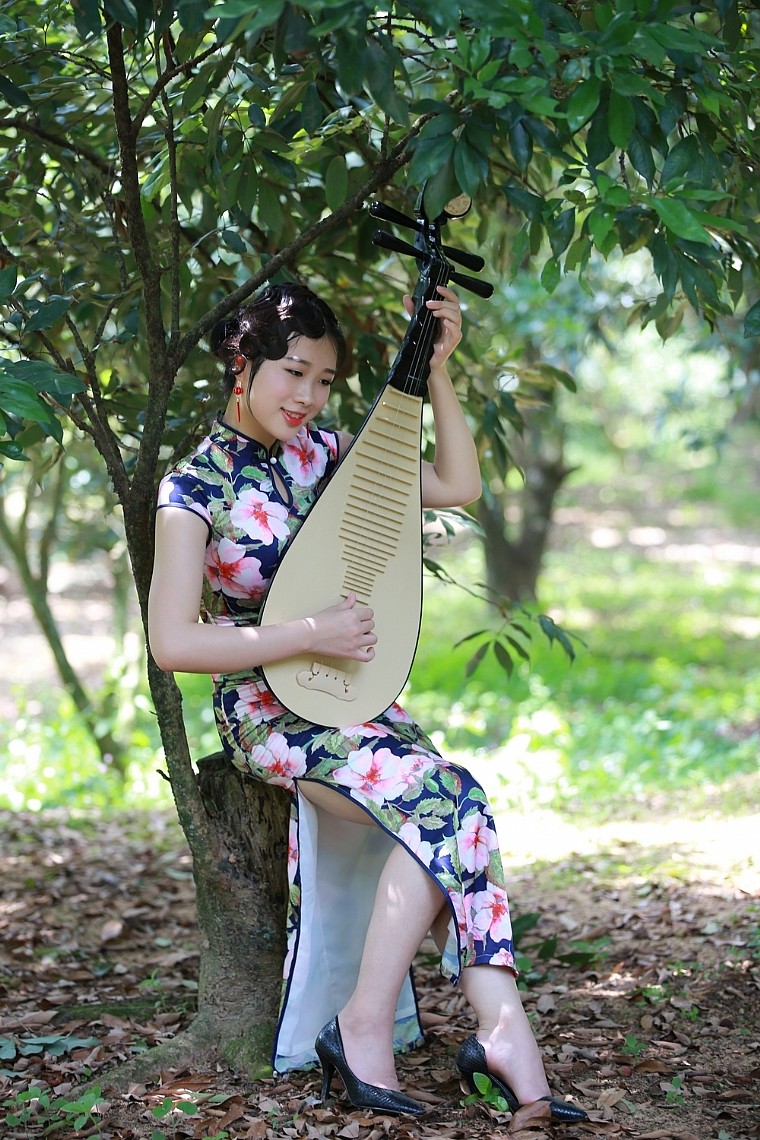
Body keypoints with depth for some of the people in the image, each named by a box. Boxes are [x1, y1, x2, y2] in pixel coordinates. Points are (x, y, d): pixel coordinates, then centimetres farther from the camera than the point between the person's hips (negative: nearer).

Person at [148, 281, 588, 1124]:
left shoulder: (321, 453, 8)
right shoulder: (196, 488, -8)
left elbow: (459, 486, 11)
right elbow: (172, 643, -15)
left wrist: (437, 370, 2)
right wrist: (312, 635, -20)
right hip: (269, 713, -5)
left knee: (452, 808, -24)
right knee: (446, 801, -27)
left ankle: (500, 1033, -28)